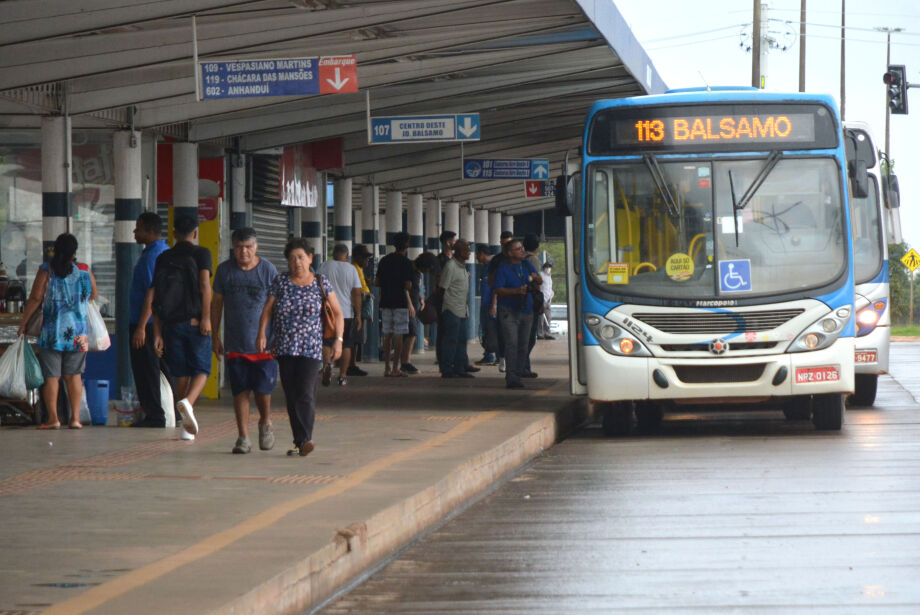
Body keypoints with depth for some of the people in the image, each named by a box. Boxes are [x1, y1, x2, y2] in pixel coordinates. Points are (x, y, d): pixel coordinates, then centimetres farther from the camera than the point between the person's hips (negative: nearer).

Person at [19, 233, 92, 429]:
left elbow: (35, 298, -8)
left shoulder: (47, 270, -7)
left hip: (51, 331, -2)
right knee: (73, 375, 8)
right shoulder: (84, 271, 2)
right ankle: (75, 418, 4)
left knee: (51, 376, 2)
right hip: (77, 332, 2)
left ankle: (53, 418, -2)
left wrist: (24, 323, -1)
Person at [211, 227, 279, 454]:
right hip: (235, 344, 2)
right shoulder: (225, 270, 3)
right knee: (240, 391, -1)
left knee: (263, 388, -4)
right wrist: (215, 336, 9)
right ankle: (243, 437, 5)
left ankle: (265, 423, 24)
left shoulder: (268, 270, -2)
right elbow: (216, 304, 11)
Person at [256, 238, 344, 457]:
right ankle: (299, 441, 10)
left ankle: (305, 440, -21)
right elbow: (267, 309, 5)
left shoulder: (321, 284, 3)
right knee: (291, 397, 4)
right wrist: (262, 333, -10)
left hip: (311, 349, -2)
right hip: (285, 349, 2)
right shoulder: (280, 283, 5)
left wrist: (338, 339, 0)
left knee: (306, 395, -15)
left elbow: (337, 313, 10)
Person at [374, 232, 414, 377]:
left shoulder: (384, 260, 8)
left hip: (385, 301, 5)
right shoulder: (406, 262, -9)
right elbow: (408, 286, -13)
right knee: (398, 335, -3)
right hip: (400, 302, -5)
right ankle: (395, 368, -5)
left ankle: (387, 367, 11)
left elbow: (376, 282, 10)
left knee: (387, 335, 10)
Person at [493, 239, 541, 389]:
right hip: (509, 312, -6)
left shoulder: (526, 265, 13)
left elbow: (540, 281, 21)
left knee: (523, 346, 7)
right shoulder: (503, 268, -6)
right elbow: (497, 290, -14)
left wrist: (535, 277, -3)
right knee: (512, 344, -14)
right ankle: (511, 378, -17)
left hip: (526, 311, 6)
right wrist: (516, 291, -25)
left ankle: (518, 375, 14)